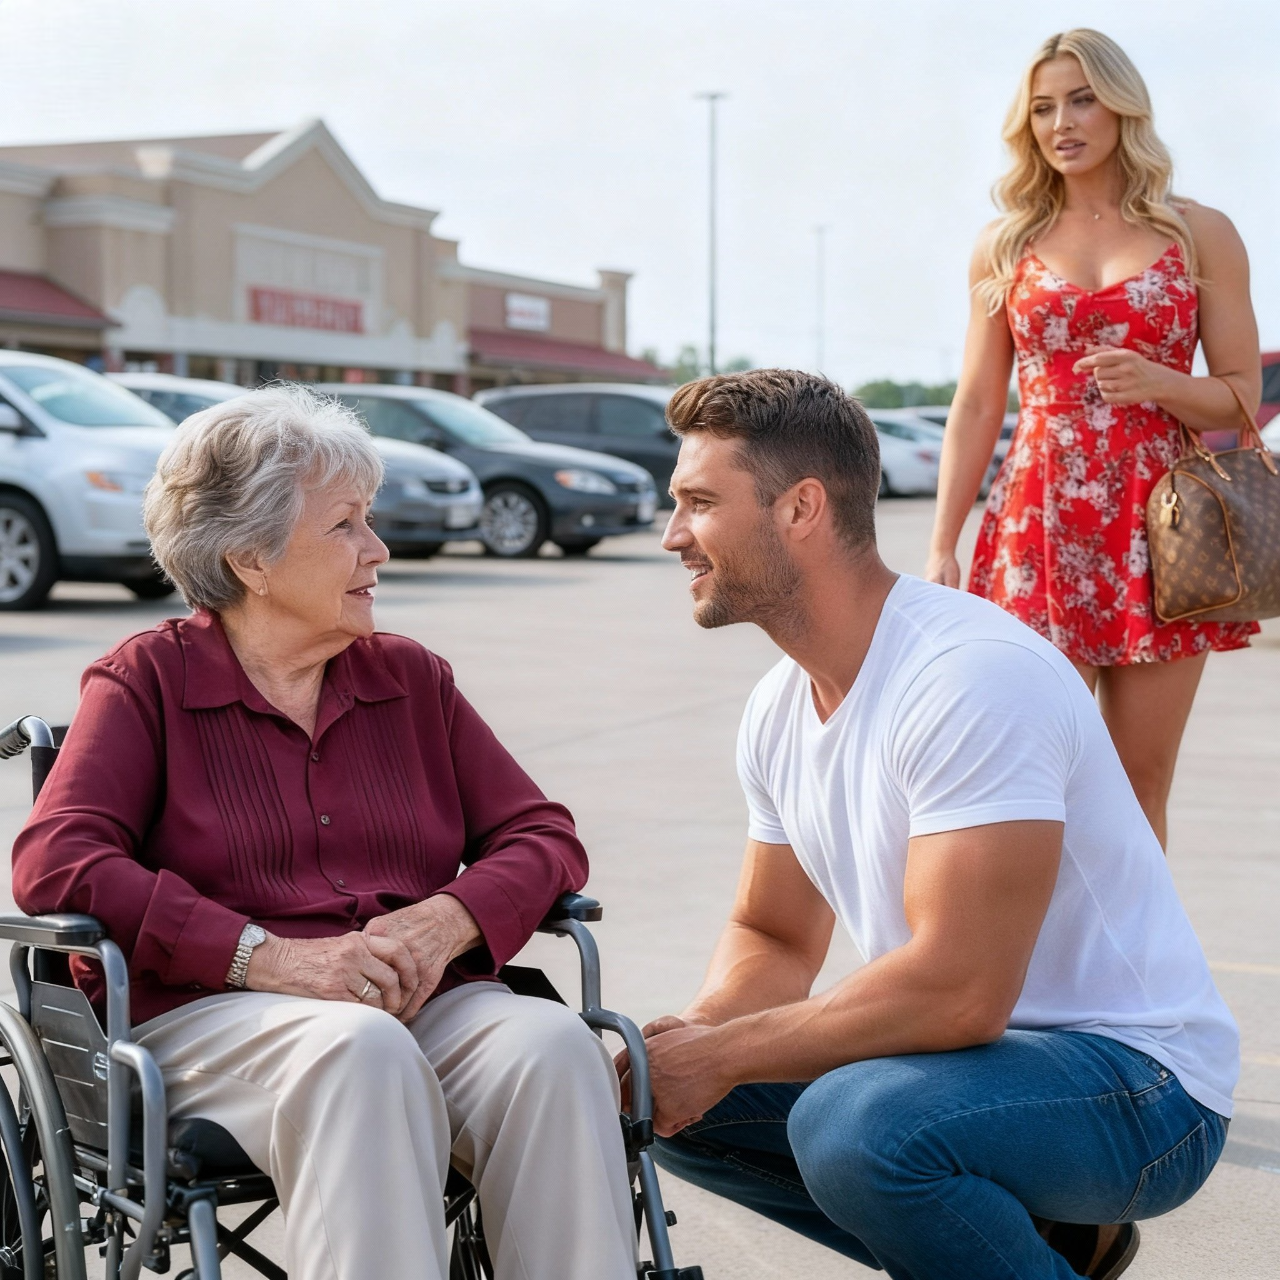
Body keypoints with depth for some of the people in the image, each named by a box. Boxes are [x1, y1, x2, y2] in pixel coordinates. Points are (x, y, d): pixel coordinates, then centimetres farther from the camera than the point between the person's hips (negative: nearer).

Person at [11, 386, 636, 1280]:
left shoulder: (412, 678, 20)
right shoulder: (149, 680, 9)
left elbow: (546, 837, 14)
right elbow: (54, 862, -7)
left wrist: (448, 920, -10)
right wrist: (268, 954, -18)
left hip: (427, 1003, 4)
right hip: (209, 1012, -3)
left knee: (553, 1046, -29)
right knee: (358, 1052, -37)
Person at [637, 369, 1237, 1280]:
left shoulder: (974, 677, -24)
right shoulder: (780, 705, 5)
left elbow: (957, 991, -29)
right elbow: (774, 937, 14)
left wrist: (723, 1054, -20)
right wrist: (694, 1035, -8)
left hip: (1138, 1079, -9)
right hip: (965, 1046, 9)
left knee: (852, 1125, -35)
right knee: (663, 1097, 3)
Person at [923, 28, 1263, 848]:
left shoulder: (1201, 236, 7)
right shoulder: (1004, 248, 10)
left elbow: (1244, 396, 7)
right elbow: (977, 408, 9)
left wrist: (1158, 383, -14)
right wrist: (942, 546, 1)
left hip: (1162, 530, 0)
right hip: (1041, 528, 0)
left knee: (1141, 784, 2)